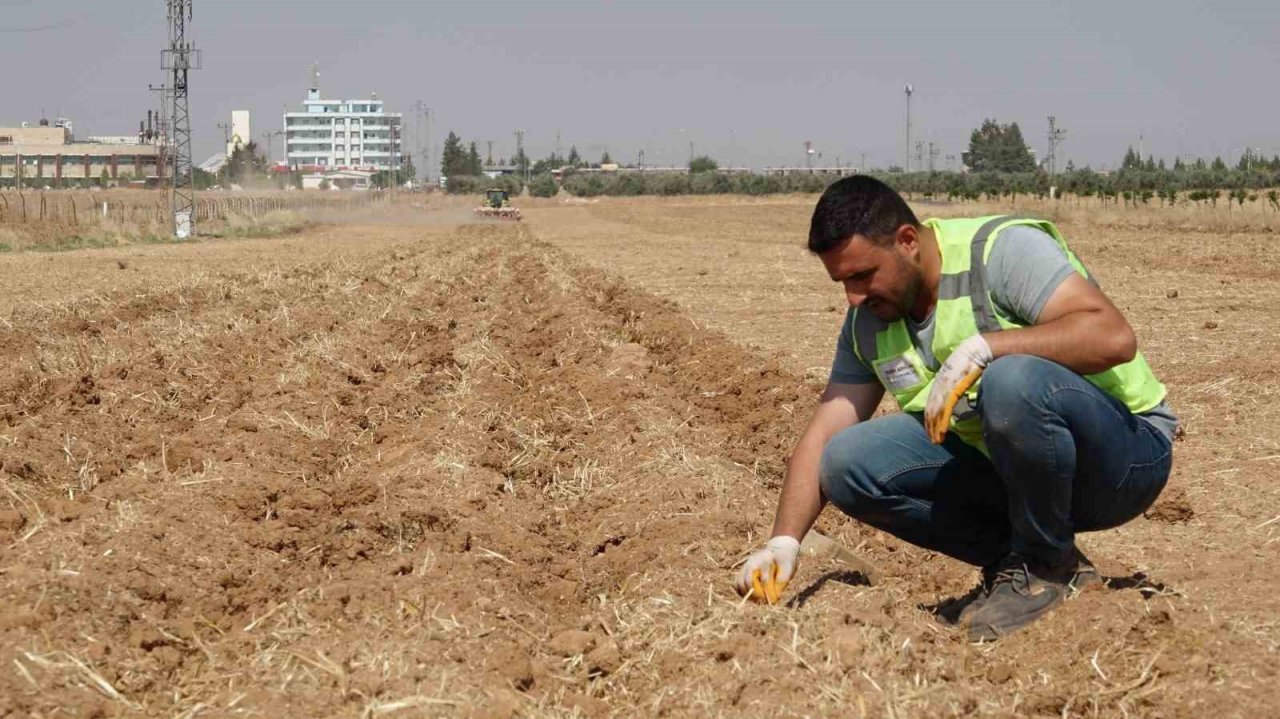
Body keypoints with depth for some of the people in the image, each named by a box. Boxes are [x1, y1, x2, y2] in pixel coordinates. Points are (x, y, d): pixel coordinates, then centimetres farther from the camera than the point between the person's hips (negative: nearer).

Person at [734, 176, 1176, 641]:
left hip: (1124, 457, -6)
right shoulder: (867, 322, 4)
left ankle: (1049, 565, -13)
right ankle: (1009, 557, 0)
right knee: (849, 463, -10)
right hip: (1001, 468, 7)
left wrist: (982, 348, -34)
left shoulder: (1005, 249, -18)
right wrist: (784, 542, -10)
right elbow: (824, 435, 4)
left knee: (1013, 382, -37)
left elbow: (1114, 335, -30)